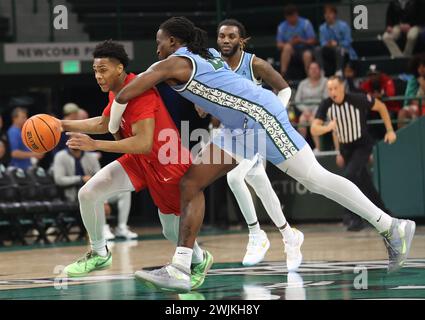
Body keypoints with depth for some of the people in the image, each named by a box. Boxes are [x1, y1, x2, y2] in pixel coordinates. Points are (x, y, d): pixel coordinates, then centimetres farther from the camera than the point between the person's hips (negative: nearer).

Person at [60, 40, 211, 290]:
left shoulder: (139, 93, -29)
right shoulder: (117, 92, 0)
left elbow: (144, 143, -37)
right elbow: (103, 124, 19)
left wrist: (96, 145, -38)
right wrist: (63, 125, 9)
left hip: (169, 164, -8)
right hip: (140, 160, 8)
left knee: (173, 230, 6)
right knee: (88, 194, -9)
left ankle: (200, 261, 41)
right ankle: (99, 254, 11)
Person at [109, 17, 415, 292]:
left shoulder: (175, 63, -5)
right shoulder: (205, 54, 20)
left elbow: (124, 95, -7)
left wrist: (113, 126, 11)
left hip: (260, 115, -10)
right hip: (246, 125, 10)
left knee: (314, 177, -10)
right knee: (191, 182, 4)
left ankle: (391, 227, -4)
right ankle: (179, 269, 1)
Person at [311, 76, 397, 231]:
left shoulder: (358, 100, -23)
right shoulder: (326, 105, -13)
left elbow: (381, 107, -7)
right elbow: (314, 130, -13)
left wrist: (390, 130, -5)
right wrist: (327, 127, -31)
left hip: (363, 145, -5)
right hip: (345, 148, 5)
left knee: (349, 176, -25)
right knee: (365, 184, 13)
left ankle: (356, 218, -17)